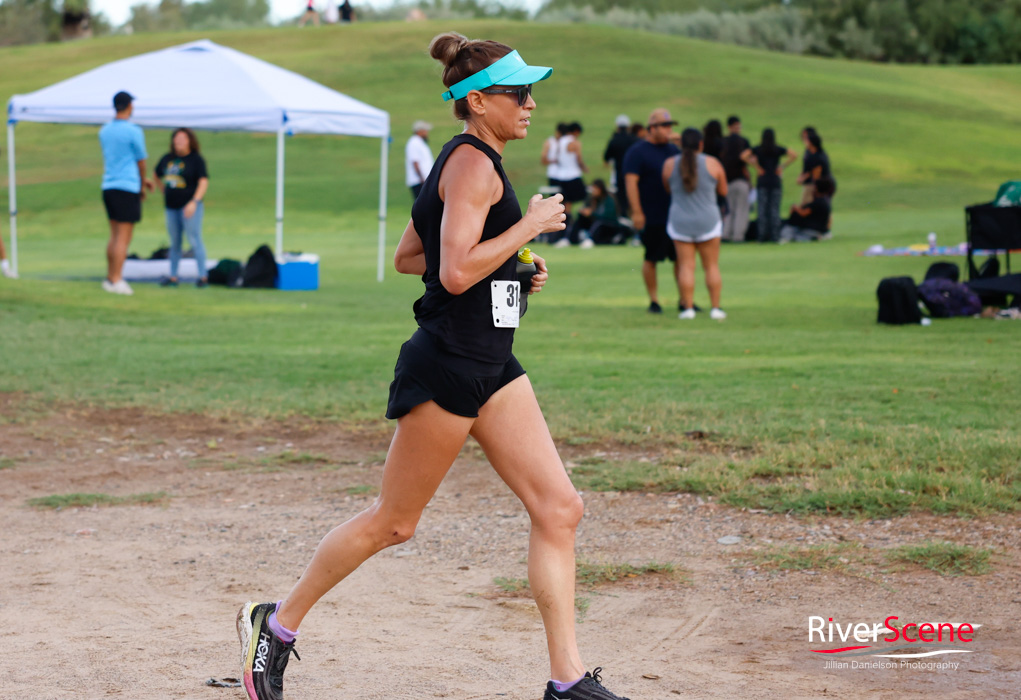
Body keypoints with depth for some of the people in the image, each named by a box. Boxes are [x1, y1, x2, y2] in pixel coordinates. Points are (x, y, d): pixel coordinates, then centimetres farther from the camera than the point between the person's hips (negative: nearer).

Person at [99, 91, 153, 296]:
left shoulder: (104, 131, 11)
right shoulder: (133, 131, -11)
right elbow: (141, 161, -2)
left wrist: (142, 180, 23)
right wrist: (142, 184, 16)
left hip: (108, 186, 7)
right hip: (128, 187, -7)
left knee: (115, 236, 14)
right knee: (123, 238, -4)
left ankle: (110, 278, 17)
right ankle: (116, 281, -4)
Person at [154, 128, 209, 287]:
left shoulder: (196, 159, -6)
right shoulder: (167, 159, 11)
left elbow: (204, 181, -11)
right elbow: (157, 176, 27)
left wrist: (194, 202, -19)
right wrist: (165, 193, 17)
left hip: (190, 206, -6)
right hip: (172, 207, 6)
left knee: (194, 240, -9)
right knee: (174, 243, 10)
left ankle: (203, 276, -7)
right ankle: (173, 277, 15)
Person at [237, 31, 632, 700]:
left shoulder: (469, 162, 15)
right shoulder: (474, 163, -14)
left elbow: (406, 256, 20)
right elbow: (456, 273, -25)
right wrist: (529, 225, -16)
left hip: (492, 367, 10)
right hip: (447, 367, -10)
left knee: (559, 509, 2)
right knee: (394, 521, 3)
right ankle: (278, 624, 21)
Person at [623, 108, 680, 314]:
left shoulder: (674, 150, 14)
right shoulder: (637, 152, -6)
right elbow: (631, 181, -13)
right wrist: (637, 212, -20)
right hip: (652, 218, -6)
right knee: (651, 258, 2)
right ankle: (653, 301, 11)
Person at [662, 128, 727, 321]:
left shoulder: (670, 164, -3)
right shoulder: (713, 164, -6)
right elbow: (723, 191, 5)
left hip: (680, 222, 1)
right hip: (707, 222, -1)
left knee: (686, 266, 3)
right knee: (712, 266, 7)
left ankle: (688, 308, -2)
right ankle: (715, 308, 6)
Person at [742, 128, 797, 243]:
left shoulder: (757, 149, 2)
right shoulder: (778, 150, 2)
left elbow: (744, 156, -11)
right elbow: (794, 155, -6)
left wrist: (756, 166, -4)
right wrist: (783, 166, 0)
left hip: (762, 181, 0)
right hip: (775, 182, 0)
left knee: (762, 209, 0)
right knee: (775, 208, 0)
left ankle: (762, 236, -4)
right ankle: (774, 236, -3)